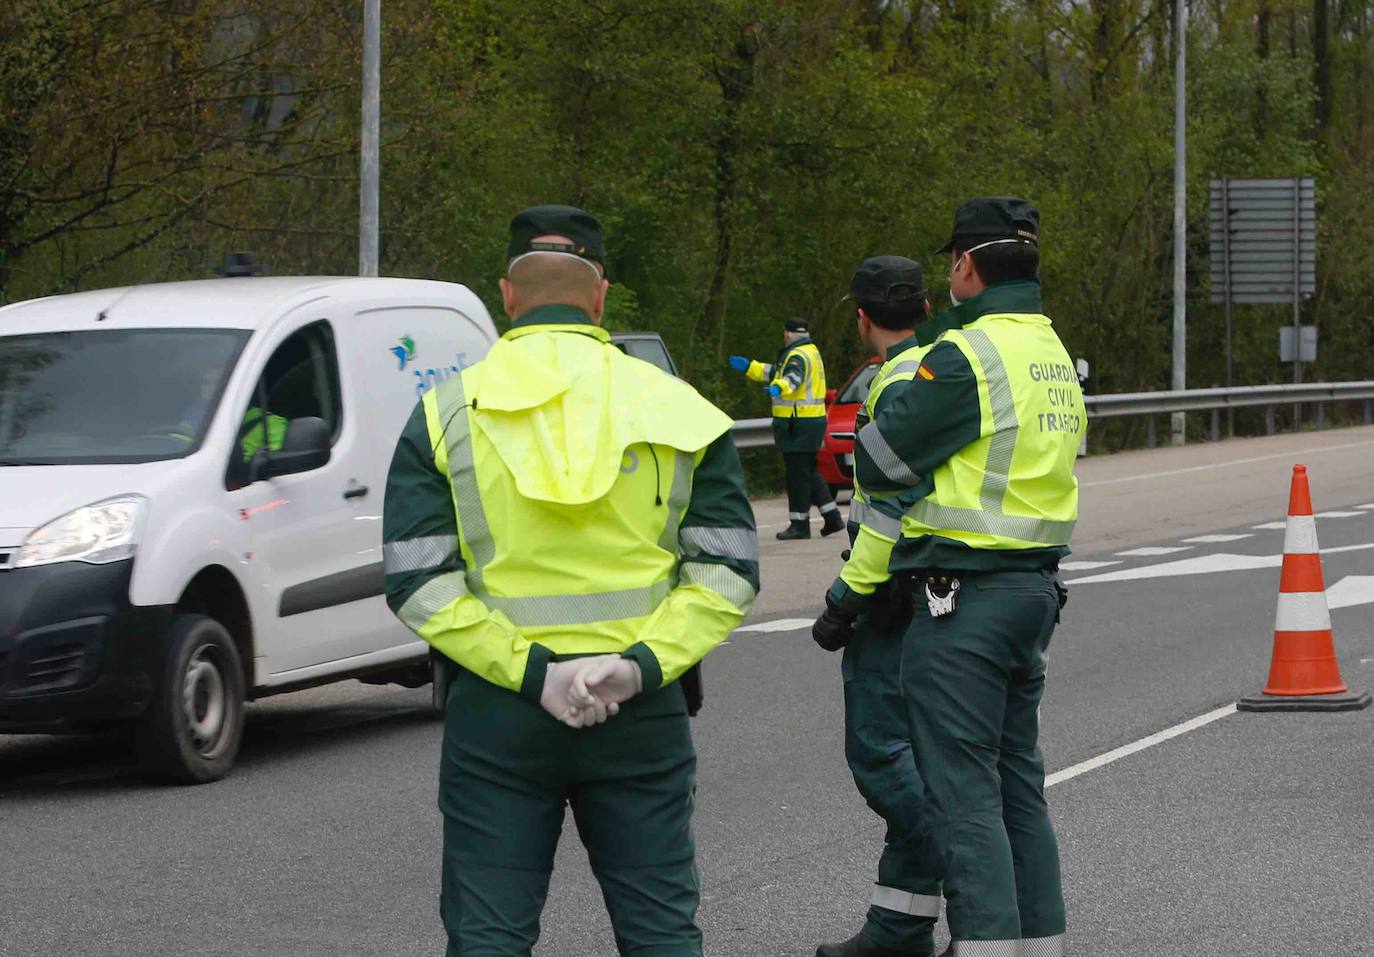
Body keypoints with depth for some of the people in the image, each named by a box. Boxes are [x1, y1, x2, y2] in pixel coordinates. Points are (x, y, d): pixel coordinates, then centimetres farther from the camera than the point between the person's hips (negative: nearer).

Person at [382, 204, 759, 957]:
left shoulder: (447, 415, 0)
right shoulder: (677, 408, 3)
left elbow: (417, 583, -9)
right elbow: (729, 570, -4)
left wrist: (528, 671, -13)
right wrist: (645, 664, -12)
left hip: (496, 715, -1)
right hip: (643, 715, 1)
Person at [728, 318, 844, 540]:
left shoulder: (799, 355, -13)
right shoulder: (810, 352, 19)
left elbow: (793, 376, -36)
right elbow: (776, 372, 30)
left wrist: (779, 387, -55)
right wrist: (749, 367, 33)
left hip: (798, 425, -10)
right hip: (812, 420, 10)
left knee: (798, 475, -5)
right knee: (810, 473, 17)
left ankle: (799, 525, -2)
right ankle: (832, 518, 18)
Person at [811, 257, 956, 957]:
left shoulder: (902, 382, -15)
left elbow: (896, 505, -22)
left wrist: (845, 599, -18)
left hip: (898, 590, -10)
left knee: (879, 753, -8)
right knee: (902, 754, 11)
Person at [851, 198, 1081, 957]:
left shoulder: (968, 357, -15)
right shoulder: (1055, 355, 14)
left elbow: (878, 461, -11)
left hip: (964, 595, -9)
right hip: (1034, 584, 9)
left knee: (963, 793, -7)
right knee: (1019, 785, 16)